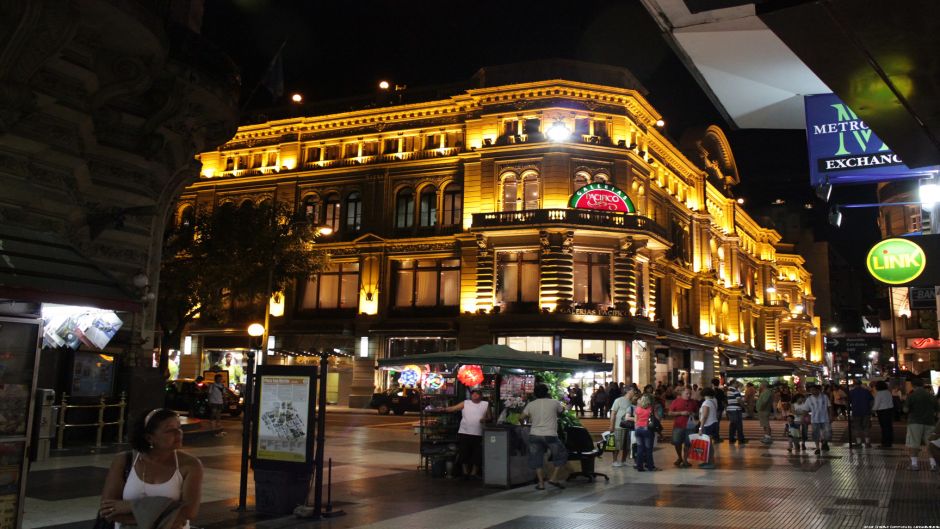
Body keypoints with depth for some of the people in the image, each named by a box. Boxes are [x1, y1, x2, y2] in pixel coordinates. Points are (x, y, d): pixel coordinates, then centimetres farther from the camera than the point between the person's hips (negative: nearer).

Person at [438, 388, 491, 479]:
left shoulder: (485, 404, 7)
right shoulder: (465, 403, 5)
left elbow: (489, 417, 9)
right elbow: (453, 408, -3)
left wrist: (485, 419, -13)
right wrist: (444, 409, -20)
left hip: (478, 434, 0)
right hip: (464, 433, 0)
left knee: (477, 455, 3)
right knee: (464, 454, 3)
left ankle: (473, 473, 17)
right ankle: (465, 472, 17)